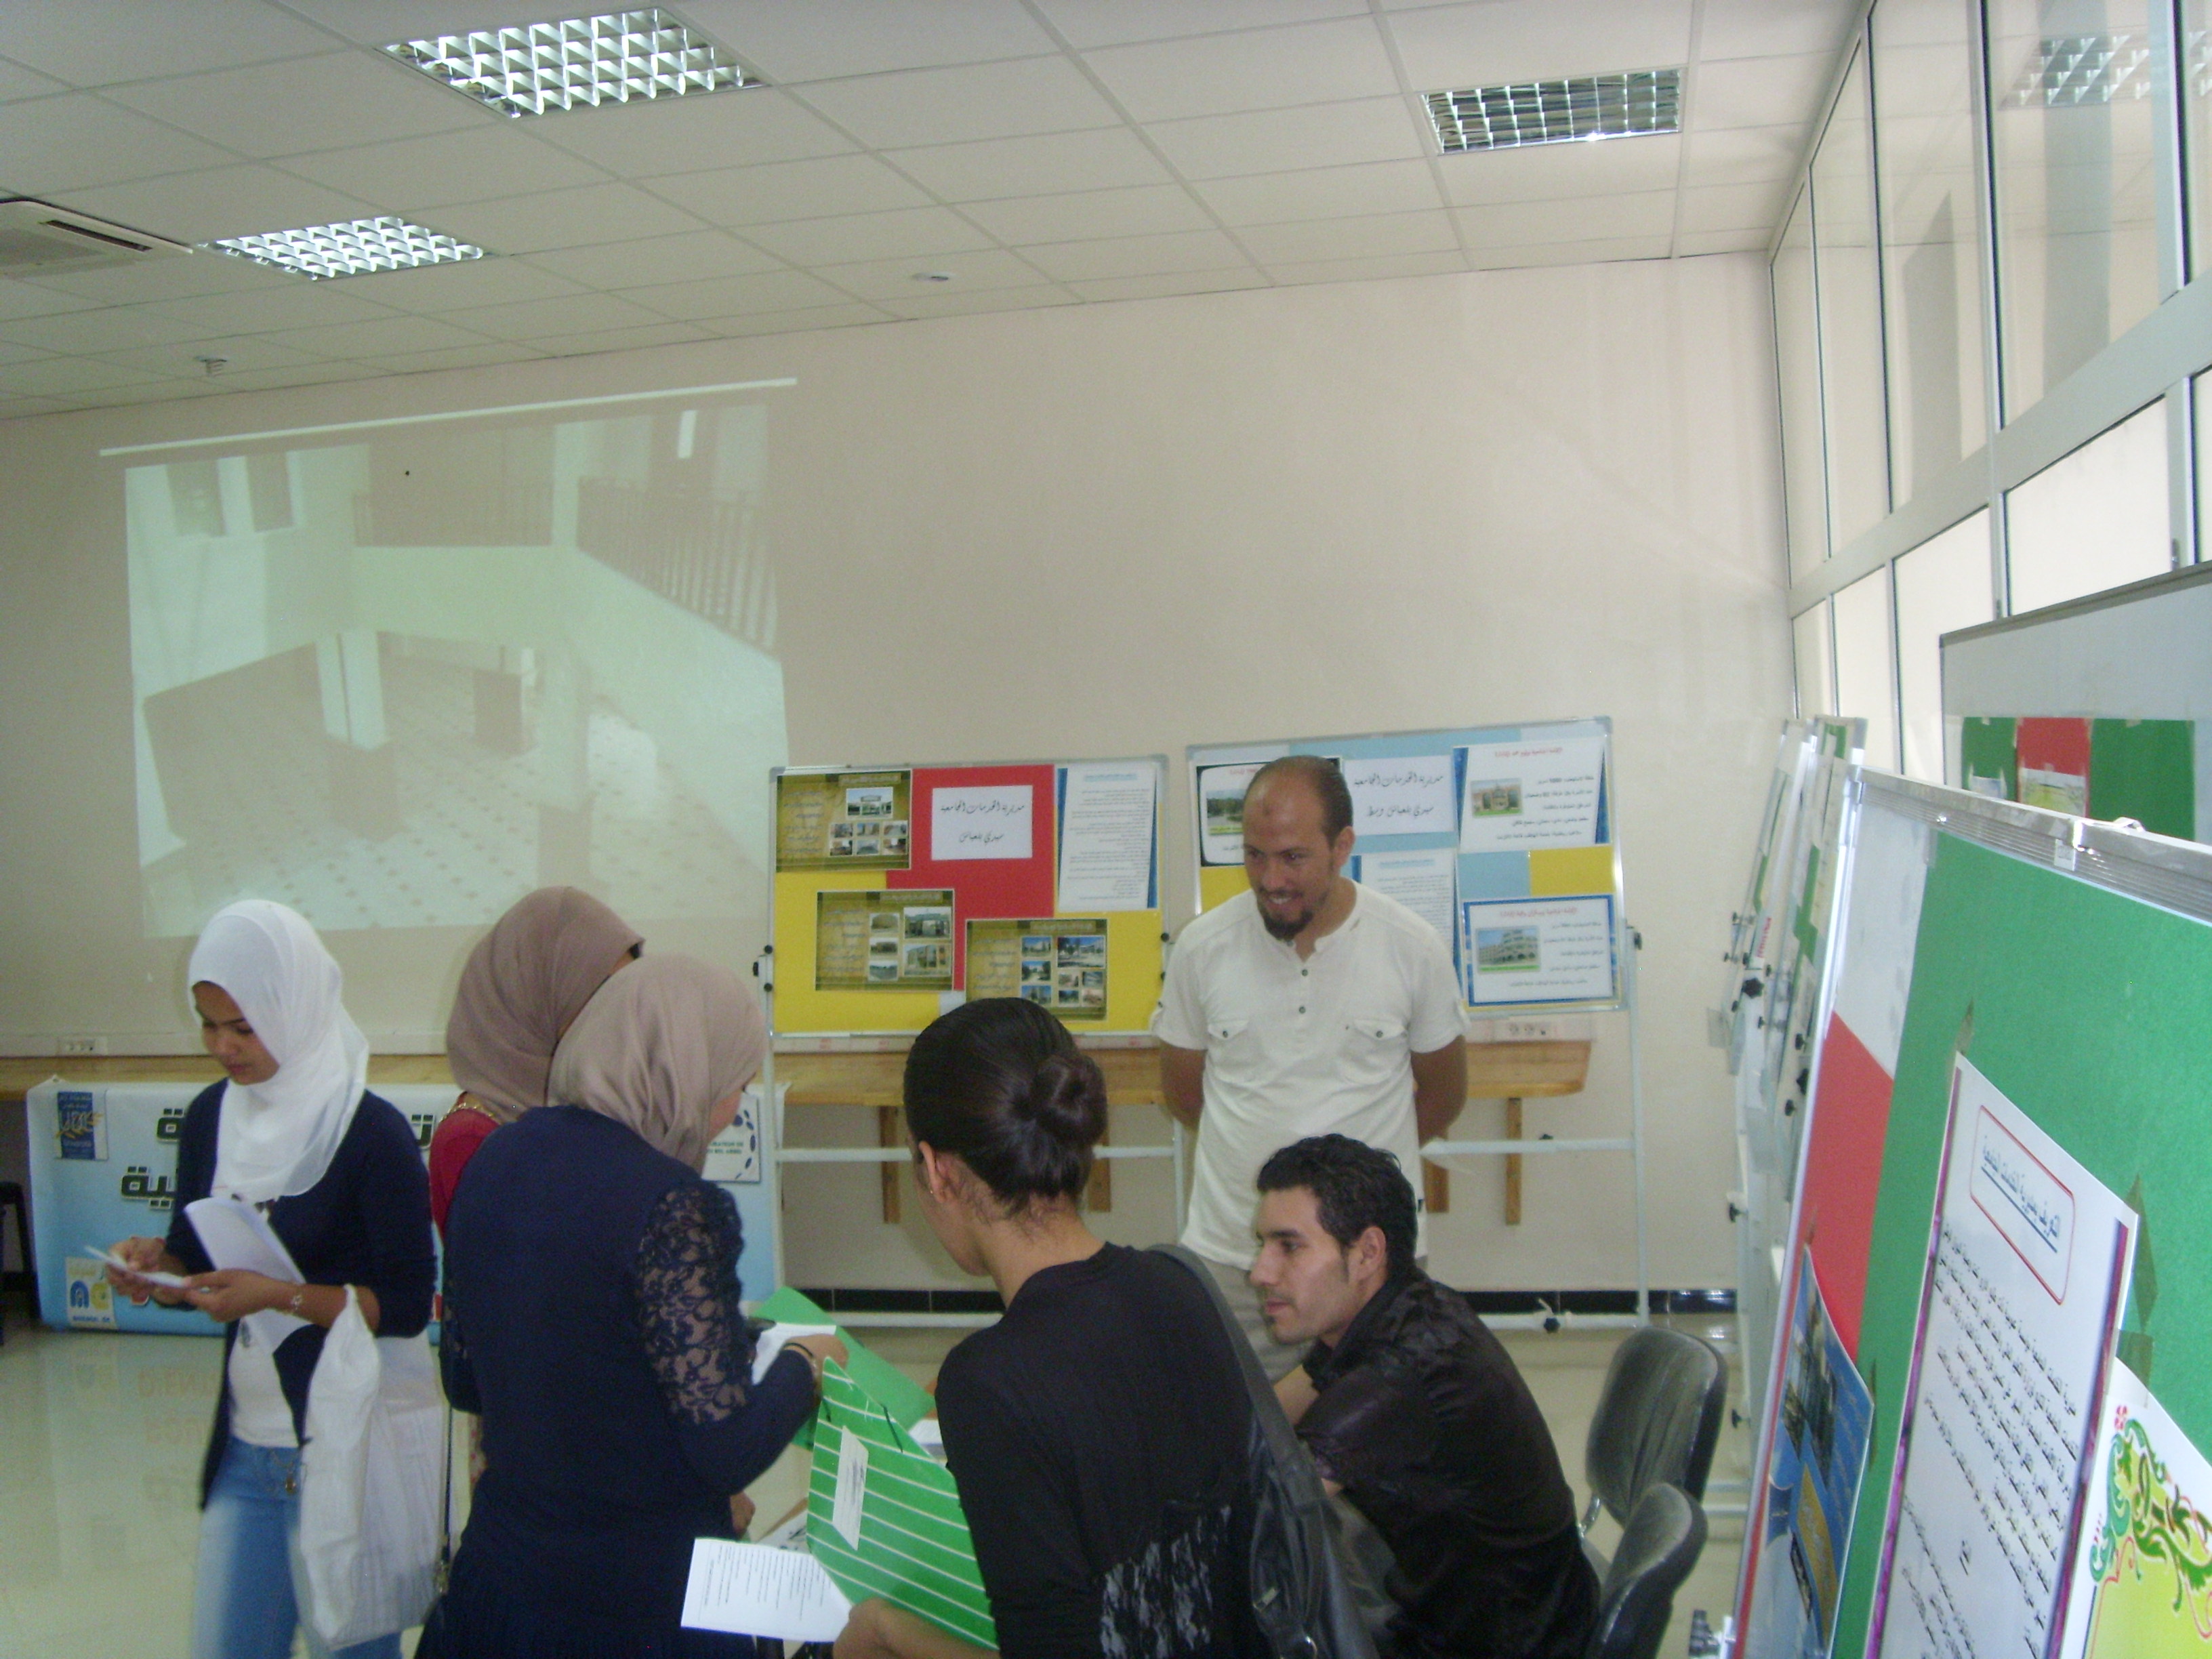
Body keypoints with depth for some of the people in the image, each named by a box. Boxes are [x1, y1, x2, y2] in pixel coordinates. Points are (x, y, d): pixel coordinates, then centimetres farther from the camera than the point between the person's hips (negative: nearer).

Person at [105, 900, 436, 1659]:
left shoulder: (371, 1131, -15)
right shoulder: (209, 1118, 4)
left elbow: (408, 1304, -15)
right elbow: (195, 1257, 14)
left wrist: (284, 1296, -25)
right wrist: (155, 1262, -7)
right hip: (243, 1445, 6)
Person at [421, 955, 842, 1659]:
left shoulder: (494, 1159, -1)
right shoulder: (670, 1207, -24)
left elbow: (464, 1381, 10)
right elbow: (731, 1452, -21)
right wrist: (802, 1364, -4)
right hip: (641, 1602, -6)